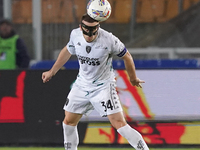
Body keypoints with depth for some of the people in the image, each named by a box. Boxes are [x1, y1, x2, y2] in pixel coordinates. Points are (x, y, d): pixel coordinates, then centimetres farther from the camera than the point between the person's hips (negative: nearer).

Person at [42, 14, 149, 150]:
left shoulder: (109, 40, -23)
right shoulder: (75, 35, -9)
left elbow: (126, 56, -6)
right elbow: (68, 51, 13)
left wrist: (133, 79, 7)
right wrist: (52, 72, 21)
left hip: (104, 86, -5)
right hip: (82, 85, 5)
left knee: (118, 123, -17)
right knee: (69, 121, 9)